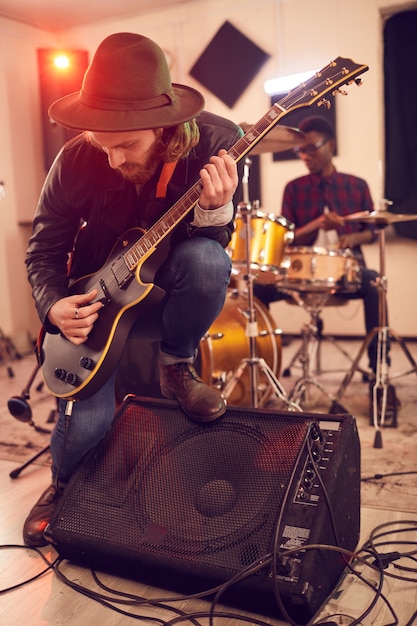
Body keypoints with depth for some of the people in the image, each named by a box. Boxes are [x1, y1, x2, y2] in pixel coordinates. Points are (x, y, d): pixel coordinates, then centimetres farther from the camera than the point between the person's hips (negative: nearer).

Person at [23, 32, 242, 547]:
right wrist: (54, 304, -24)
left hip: (170, 277, 1)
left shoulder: (216, 143, -21)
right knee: (84, 422, -15)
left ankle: (176, 366, -7)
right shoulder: (75, 164, -20)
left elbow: (215, 244, -17)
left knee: (208, 260, -36)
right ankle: (64, 485, 23)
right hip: (98, 290, 0)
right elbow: (43, 249, -6)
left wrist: (214, 211, -39)